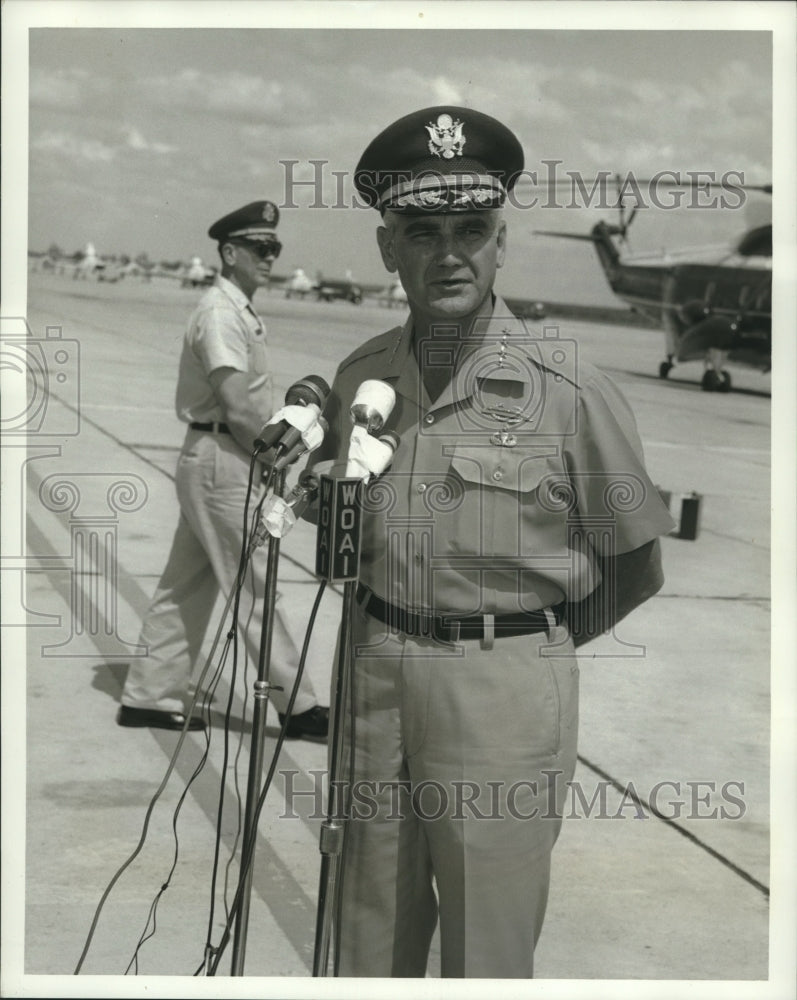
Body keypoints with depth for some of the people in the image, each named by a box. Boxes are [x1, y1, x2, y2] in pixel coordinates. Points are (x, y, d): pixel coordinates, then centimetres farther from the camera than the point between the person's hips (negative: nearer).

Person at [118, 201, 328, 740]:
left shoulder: (242, 312, 16)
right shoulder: (220, 313, -15)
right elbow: (236, 408, -21)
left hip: (223, 460, 10)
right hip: (222, 461, -10)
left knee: (189, 584, 14)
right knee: (256, 585, -3)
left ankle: (150, 696, 21)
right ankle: (298, 705, 4)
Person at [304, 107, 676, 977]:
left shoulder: (567, 387, -10)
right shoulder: (358, 375, 5)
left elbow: (637, 568, 0)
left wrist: (534, 643, 8)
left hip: (506, 685, -4)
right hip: (372, 669, 4)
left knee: (487, 946, 6)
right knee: (368, 936, 15)